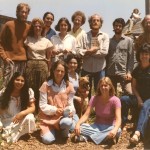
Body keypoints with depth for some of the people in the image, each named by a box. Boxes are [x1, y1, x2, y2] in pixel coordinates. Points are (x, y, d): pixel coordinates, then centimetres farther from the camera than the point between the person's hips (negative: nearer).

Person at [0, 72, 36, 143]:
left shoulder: (28, 91, -11)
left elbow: (32, 108, -12)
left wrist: (22, 113, -31)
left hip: (21, 119, 0)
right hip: (8, 122, 0)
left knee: (30, 118, -34)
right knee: (9, 138, -24)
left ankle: (24, 133, -1)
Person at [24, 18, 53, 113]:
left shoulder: (46, 41, 6)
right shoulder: (28, 39, 4)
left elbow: (48, 57, 11)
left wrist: (49, 70, 11)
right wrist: (26, 64, -2)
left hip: (42, 66, 1)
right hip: (30, 65, -1)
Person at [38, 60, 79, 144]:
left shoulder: (69, 86, -2)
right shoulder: (46, 85, -8)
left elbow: (70, 104, 1)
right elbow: (42, 106, -8)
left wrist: (70, 111, -21)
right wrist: (55, 110, -22)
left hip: (64, 116, 1)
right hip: (49, 117, -1)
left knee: (67, 122, -36)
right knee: (47, 139, -22)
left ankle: (65, 131, 3)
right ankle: (52, 130, 15)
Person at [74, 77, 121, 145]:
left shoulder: (115, 100, -13)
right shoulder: (94, 98, -5)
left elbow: (118, 119, -25)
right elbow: (86, 115, -13)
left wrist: (115, 129, -47)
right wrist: (78, 124, -33)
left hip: (109, 127, -1)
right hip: (97, 126, 1)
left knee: (117, 131, -37)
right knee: (80, 127, -25)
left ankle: (86, 137, -28)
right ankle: (105, 136, -25)